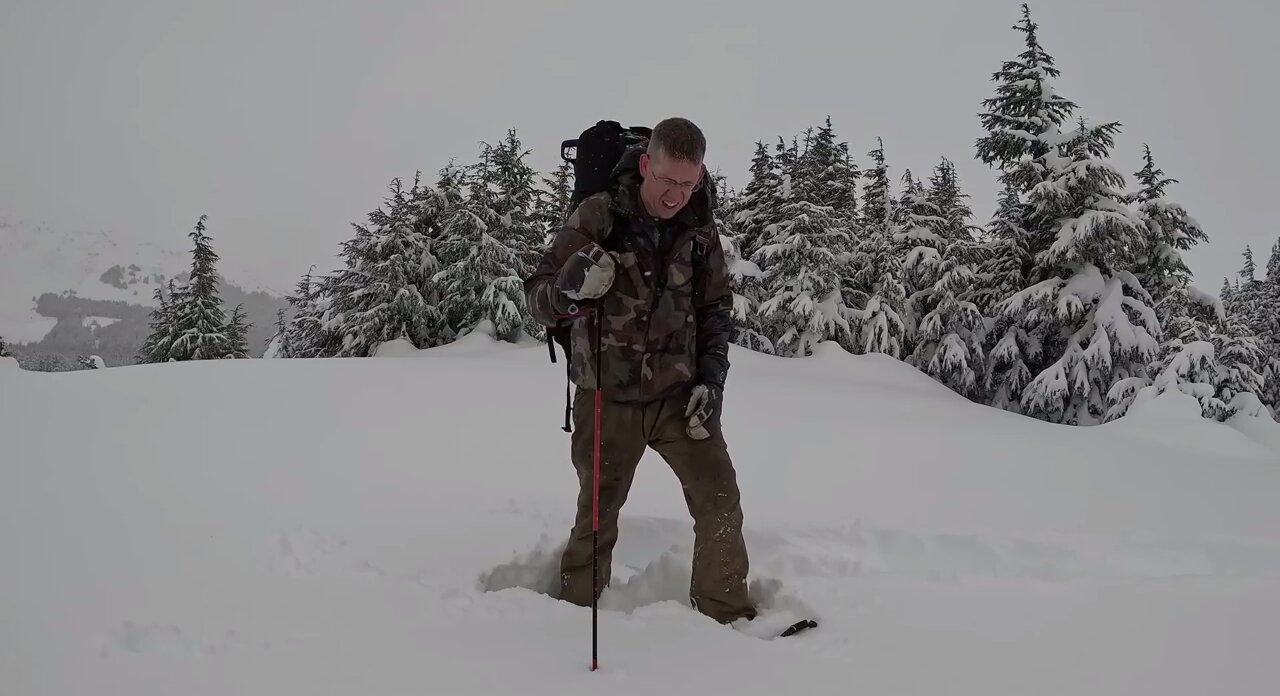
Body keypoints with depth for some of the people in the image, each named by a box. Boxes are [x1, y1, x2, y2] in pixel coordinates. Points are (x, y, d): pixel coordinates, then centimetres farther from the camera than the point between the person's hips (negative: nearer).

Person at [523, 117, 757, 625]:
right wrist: (570, 289, -34)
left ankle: (728, 616, 18)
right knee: (597, 519, 8)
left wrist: (712, 379, -3)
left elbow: (716, 310, 9)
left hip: (679, 394, 3)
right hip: (609, 399, -2)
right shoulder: (596, 217, -12)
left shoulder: (700, 229, -2)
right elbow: (537, 300, -12)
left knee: (720, 502, -1)